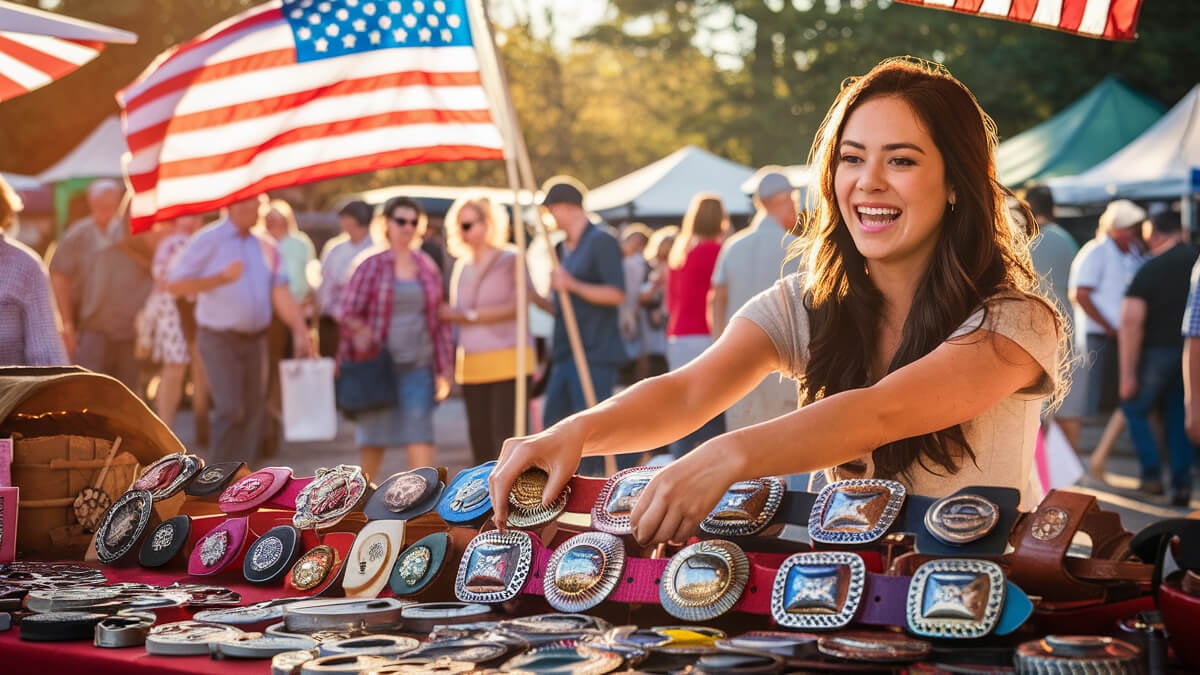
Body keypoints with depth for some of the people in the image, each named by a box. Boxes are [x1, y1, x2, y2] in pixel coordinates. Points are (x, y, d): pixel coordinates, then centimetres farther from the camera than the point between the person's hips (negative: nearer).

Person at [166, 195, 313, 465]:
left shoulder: (266, 246, 9)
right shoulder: (207, 241, -6)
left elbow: (281, 293, 4)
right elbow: (174, 284, -8)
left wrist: (300, 331, -9)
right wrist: (222, 278, -18)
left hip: (255, 339, 5)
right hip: (219, 340, -5)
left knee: (254, 412, 7)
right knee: (230, 410, -14)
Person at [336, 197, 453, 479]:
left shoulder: (428, 268, 9)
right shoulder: (372, 265, -1)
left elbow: (439, 321, 12)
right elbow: (346, 312, -4)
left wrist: (443, 371, 9)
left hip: (417, 368, 2)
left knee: (420, 439, -9)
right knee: (373, 441, 7)